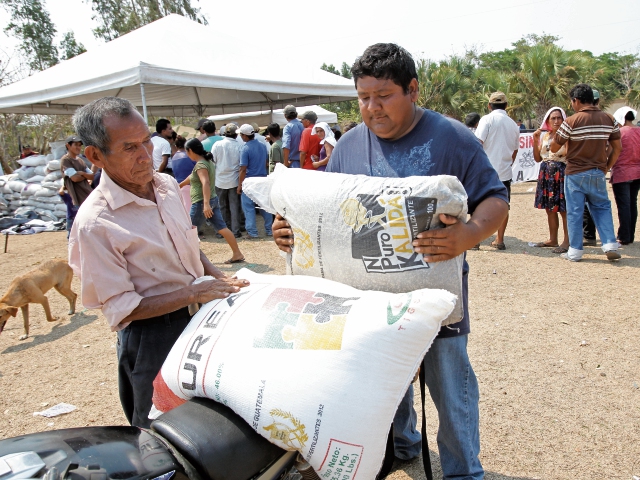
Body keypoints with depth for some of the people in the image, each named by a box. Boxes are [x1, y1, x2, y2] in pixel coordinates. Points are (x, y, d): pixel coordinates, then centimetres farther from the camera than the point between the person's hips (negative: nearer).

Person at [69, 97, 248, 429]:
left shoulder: (168, 185, 0)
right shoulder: (95, 223, -22)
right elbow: (121, 309, -18)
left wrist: (218, 277, -3)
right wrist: (194, 292, -23)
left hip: (198, 318, 7)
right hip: (151, 336, -6)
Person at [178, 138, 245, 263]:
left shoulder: (200, 164, -16)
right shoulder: (208, 161, 13)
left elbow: (206, 183, -30)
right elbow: (192, 177, 28)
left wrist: (206, 204, -38)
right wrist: (180, 185, 41)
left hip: (201, 202, -9)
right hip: (212, 200, 9)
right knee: (222, 228, 9)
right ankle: (237, 254, 10)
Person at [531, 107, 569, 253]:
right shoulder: (544, 135, 13)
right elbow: (538, 158, 11)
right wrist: (535, 140, 2)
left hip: (561, 174, -6)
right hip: (546, 174, 7)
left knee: (563, 209, -4)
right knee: (549, 209, 12)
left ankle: (567, 242, 2)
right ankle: (553, 239, 22)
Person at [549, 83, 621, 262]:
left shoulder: (571, 121, -11)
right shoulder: (609, 119, 3)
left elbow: (553, 148, -7)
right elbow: (617, 148, 6)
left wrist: (556, 135, 12)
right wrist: (606, 167, 16)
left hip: (575, 174, -3)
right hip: (598, 173, 4)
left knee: (575, 212, 4)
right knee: (602, 208, 17)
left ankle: (575, 251, 8)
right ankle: (610, 245, 7)